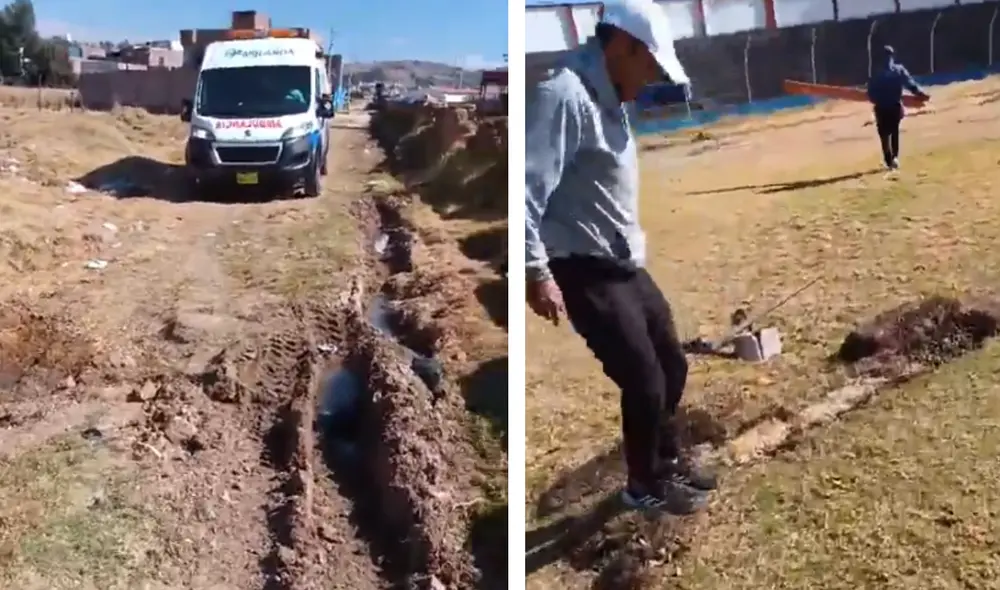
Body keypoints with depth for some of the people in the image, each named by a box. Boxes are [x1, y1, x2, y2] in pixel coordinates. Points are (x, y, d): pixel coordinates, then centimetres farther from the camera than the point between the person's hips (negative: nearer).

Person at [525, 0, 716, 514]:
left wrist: (631, 245, 20)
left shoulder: (607, 99, 11)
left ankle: (667, 459, 41)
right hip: (586, 272, -10)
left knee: (672, 364, 18)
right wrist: (536, 271, -27)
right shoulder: (563, 95, -19)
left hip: (624, 264, 10)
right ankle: (645, 485, 22)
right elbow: (527, 188, -26)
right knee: (644, 379, -2)